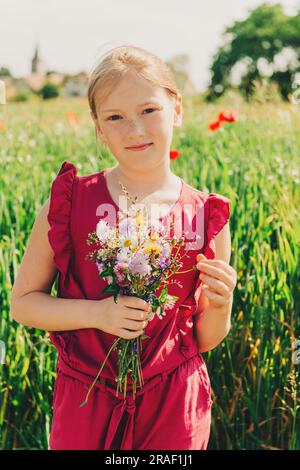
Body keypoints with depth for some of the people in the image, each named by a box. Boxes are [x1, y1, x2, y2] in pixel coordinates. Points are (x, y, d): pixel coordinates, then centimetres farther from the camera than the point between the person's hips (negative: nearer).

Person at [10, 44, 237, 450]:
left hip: (175, 406, 1)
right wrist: (96, 313, -17)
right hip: (84, 402, 0)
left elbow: (205, 340, 4)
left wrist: (220, 306, -17)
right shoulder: (69, 202, -8)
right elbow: (23, 302, -3)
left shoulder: (207, 218, -5)